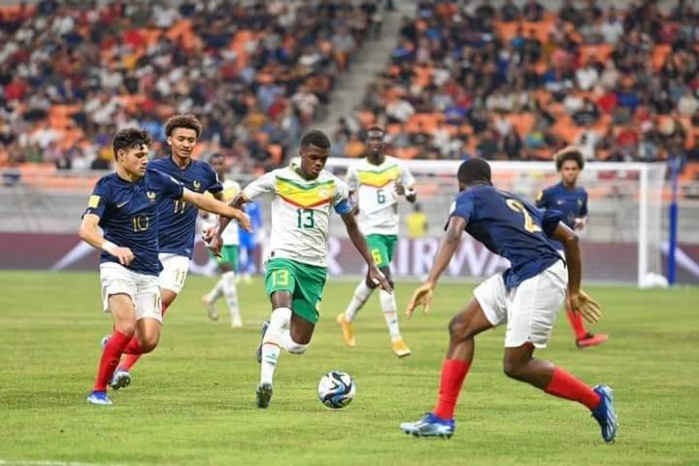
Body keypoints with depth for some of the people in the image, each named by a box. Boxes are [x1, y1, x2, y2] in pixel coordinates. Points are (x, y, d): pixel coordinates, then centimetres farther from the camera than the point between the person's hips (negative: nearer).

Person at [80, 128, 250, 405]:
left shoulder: (155, 180, 5)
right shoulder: (107, 187, -9)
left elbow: (195, 198, 18)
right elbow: (86, 229, -21)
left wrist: (234, 213, 21)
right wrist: (112, 247, -40)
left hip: (148, 272, 5)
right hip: (117, 267, -5)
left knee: (149, 340, -8)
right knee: (127, 328, -24)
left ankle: (113, 348, 25)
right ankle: (99, 390, -10)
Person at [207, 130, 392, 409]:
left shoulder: (334, 186, 4)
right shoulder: (278, 179, -3)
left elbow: (352, 228, 15)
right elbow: (238, 201, 7)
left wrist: (372, 266, 11)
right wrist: (218, 233, -6)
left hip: (315, 267, 3)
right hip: (283, 258, -3)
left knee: (298, 345, 1)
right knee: (282, 314, -35)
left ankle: (269, 334, 36)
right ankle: (266, 381, -34)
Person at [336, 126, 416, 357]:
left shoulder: (397, 166, 3)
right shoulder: (356, 169, -1)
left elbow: (413, 196, 7)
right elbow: (348, 194, 15)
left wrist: (405, 191, -15)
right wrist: (350, 208, -5)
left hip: (392, 230, 4)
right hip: (371, 230, -4)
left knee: (373, 279, 18)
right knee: (386, 280, -17)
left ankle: (347, 318, 43)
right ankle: (396, 338, -15)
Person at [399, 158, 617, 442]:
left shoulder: (469, 196, 7)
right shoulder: (515, 201, 28)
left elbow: (453, 235, -15)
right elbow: (570, 237, 26)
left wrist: (430, 282, -27)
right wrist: (574, 291, 34)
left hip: (540, 278, -9)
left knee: (515, 365, -4)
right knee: (461, 327, 9)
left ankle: (597, 401, 9)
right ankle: (442, 419, 8)